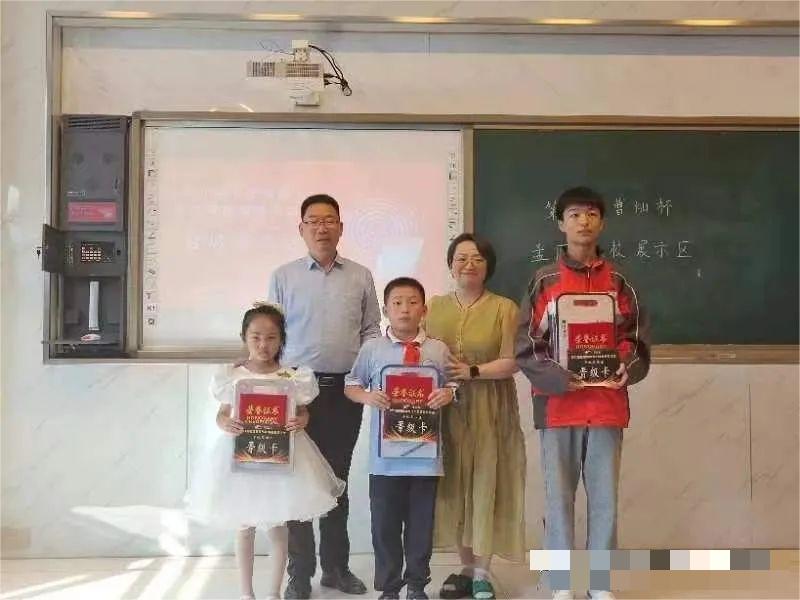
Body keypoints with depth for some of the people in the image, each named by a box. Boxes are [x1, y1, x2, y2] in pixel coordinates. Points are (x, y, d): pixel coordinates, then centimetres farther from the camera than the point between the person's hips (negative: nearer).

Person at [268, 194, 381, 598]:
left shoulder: (361, 277, 8)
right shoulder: (283, 277, 4)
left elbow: (371, 331, 10)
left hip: (346, 390, 2)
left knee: (338, 479, 12)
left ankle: (336, 566, 24)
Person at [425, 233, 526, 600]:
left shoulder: (504, 308, 0)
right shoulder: (434, 307, 10)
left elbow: (512, 362, -7)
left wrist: (472, 371, -16)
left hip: (489, 411, -2)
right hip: (445, 410, 3)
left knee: (485, 484, 0)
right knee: (453, 486, 4)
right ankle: (465, 568, 18)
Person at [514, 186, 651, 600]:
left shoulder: (618, 281, 8)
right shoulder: (544, 282, 3)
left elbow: (637, 339, 8)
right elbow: (526, 347, 0)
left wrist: (628, 369, -12)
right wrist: (557, 377, -15)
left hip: (607, 404, 2)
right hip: (557, 403, -1)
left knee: (604, 497, 7)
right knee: (558, 496, 4)